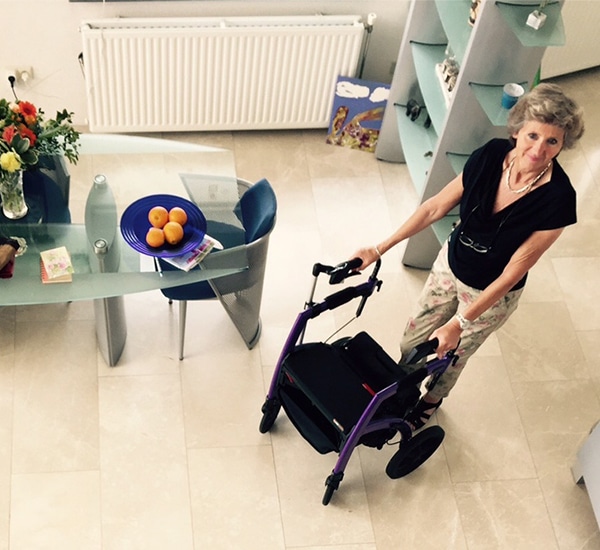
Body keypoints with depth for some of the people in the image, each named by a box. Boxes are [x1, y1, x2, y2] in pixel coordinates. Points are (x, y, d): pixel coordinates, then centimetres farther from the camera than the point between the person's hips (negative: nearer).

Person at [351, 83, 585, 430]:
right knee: (413, 342, 20)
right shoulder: (492, 155, -22)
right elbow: (437, 207, -10)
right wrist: (381, 249, -11)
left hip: (491, 294, -3)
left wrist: (459, 323, -27)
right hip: (451, 264, 3)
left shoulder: (558, 199, -32)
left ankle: (430, 403, 55)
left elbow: (512, 273, -26)